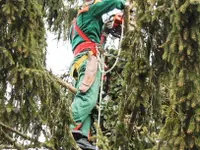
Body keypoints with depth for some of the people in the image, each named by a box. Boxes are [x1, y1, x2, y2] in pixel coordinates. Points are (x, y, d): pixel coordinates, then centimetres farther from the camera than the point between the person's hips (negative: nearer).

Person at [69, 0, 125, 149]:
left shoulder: (78, 21, 37)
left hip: (80, 60, 9)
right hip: (88, 57, -9)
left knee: (86, 99, -7)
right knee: (88, 97, -25)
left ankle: (81, 137, -25)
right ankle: (68, 130, -41)